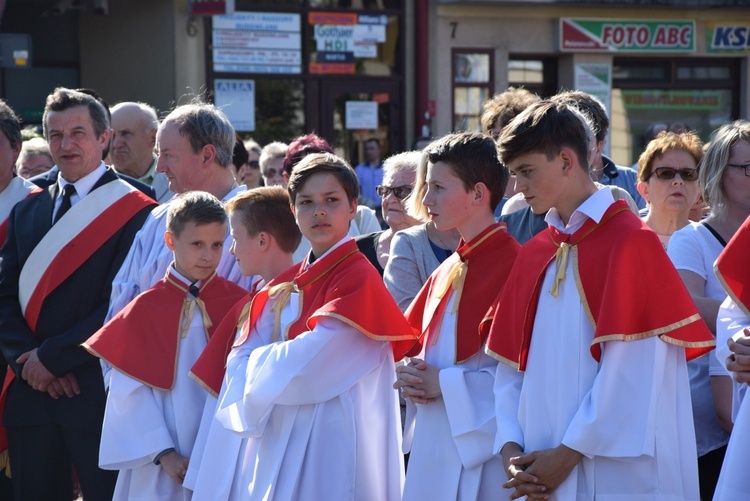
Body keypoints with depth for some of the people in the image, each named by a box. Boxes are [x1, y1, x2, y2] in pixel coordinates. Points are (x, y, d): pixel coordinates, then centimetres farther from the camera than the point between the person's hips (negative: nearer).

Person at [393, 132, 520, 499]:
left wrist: (446, 384, -16)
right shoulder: (445, 272, 14)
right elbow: (412, 345, 21)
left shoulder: (514, 265, -13)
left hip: (483, 452, -8)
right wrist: (411, 376, -1)